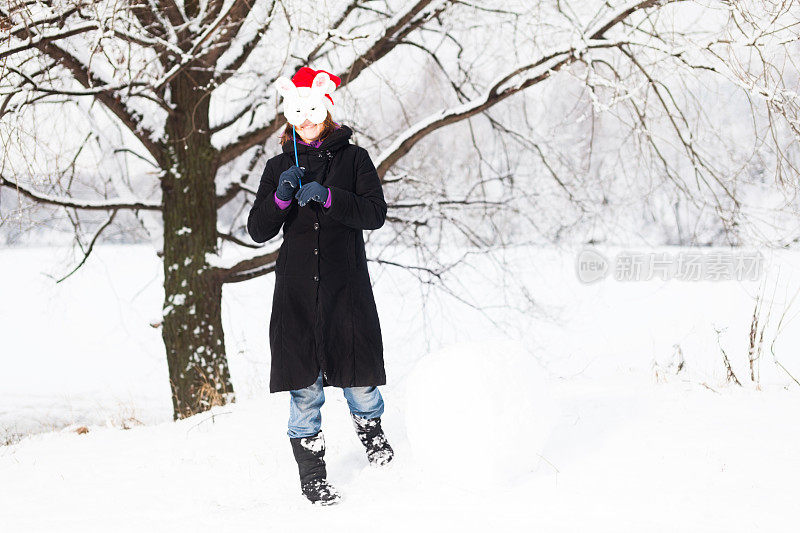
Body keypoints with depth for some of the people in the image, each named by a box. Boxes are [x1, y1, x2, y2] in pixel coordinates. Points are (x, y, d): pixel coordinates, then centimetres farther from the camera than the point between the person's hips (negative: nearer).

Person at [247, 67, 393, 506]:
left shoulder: (353, 158, 6)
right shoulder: (280, 166, 11)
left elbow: (375, 213, -8)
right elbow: (259, 230, 5)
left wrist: (327, 197, -21)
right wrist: (282, 197, -14)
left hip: (347, 284, -1)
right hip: (296, 288, 1)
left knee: (358, 376, 2)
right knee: (304, 383, -2)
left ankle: (370, 429, 35)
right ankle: (311, 474, 7)